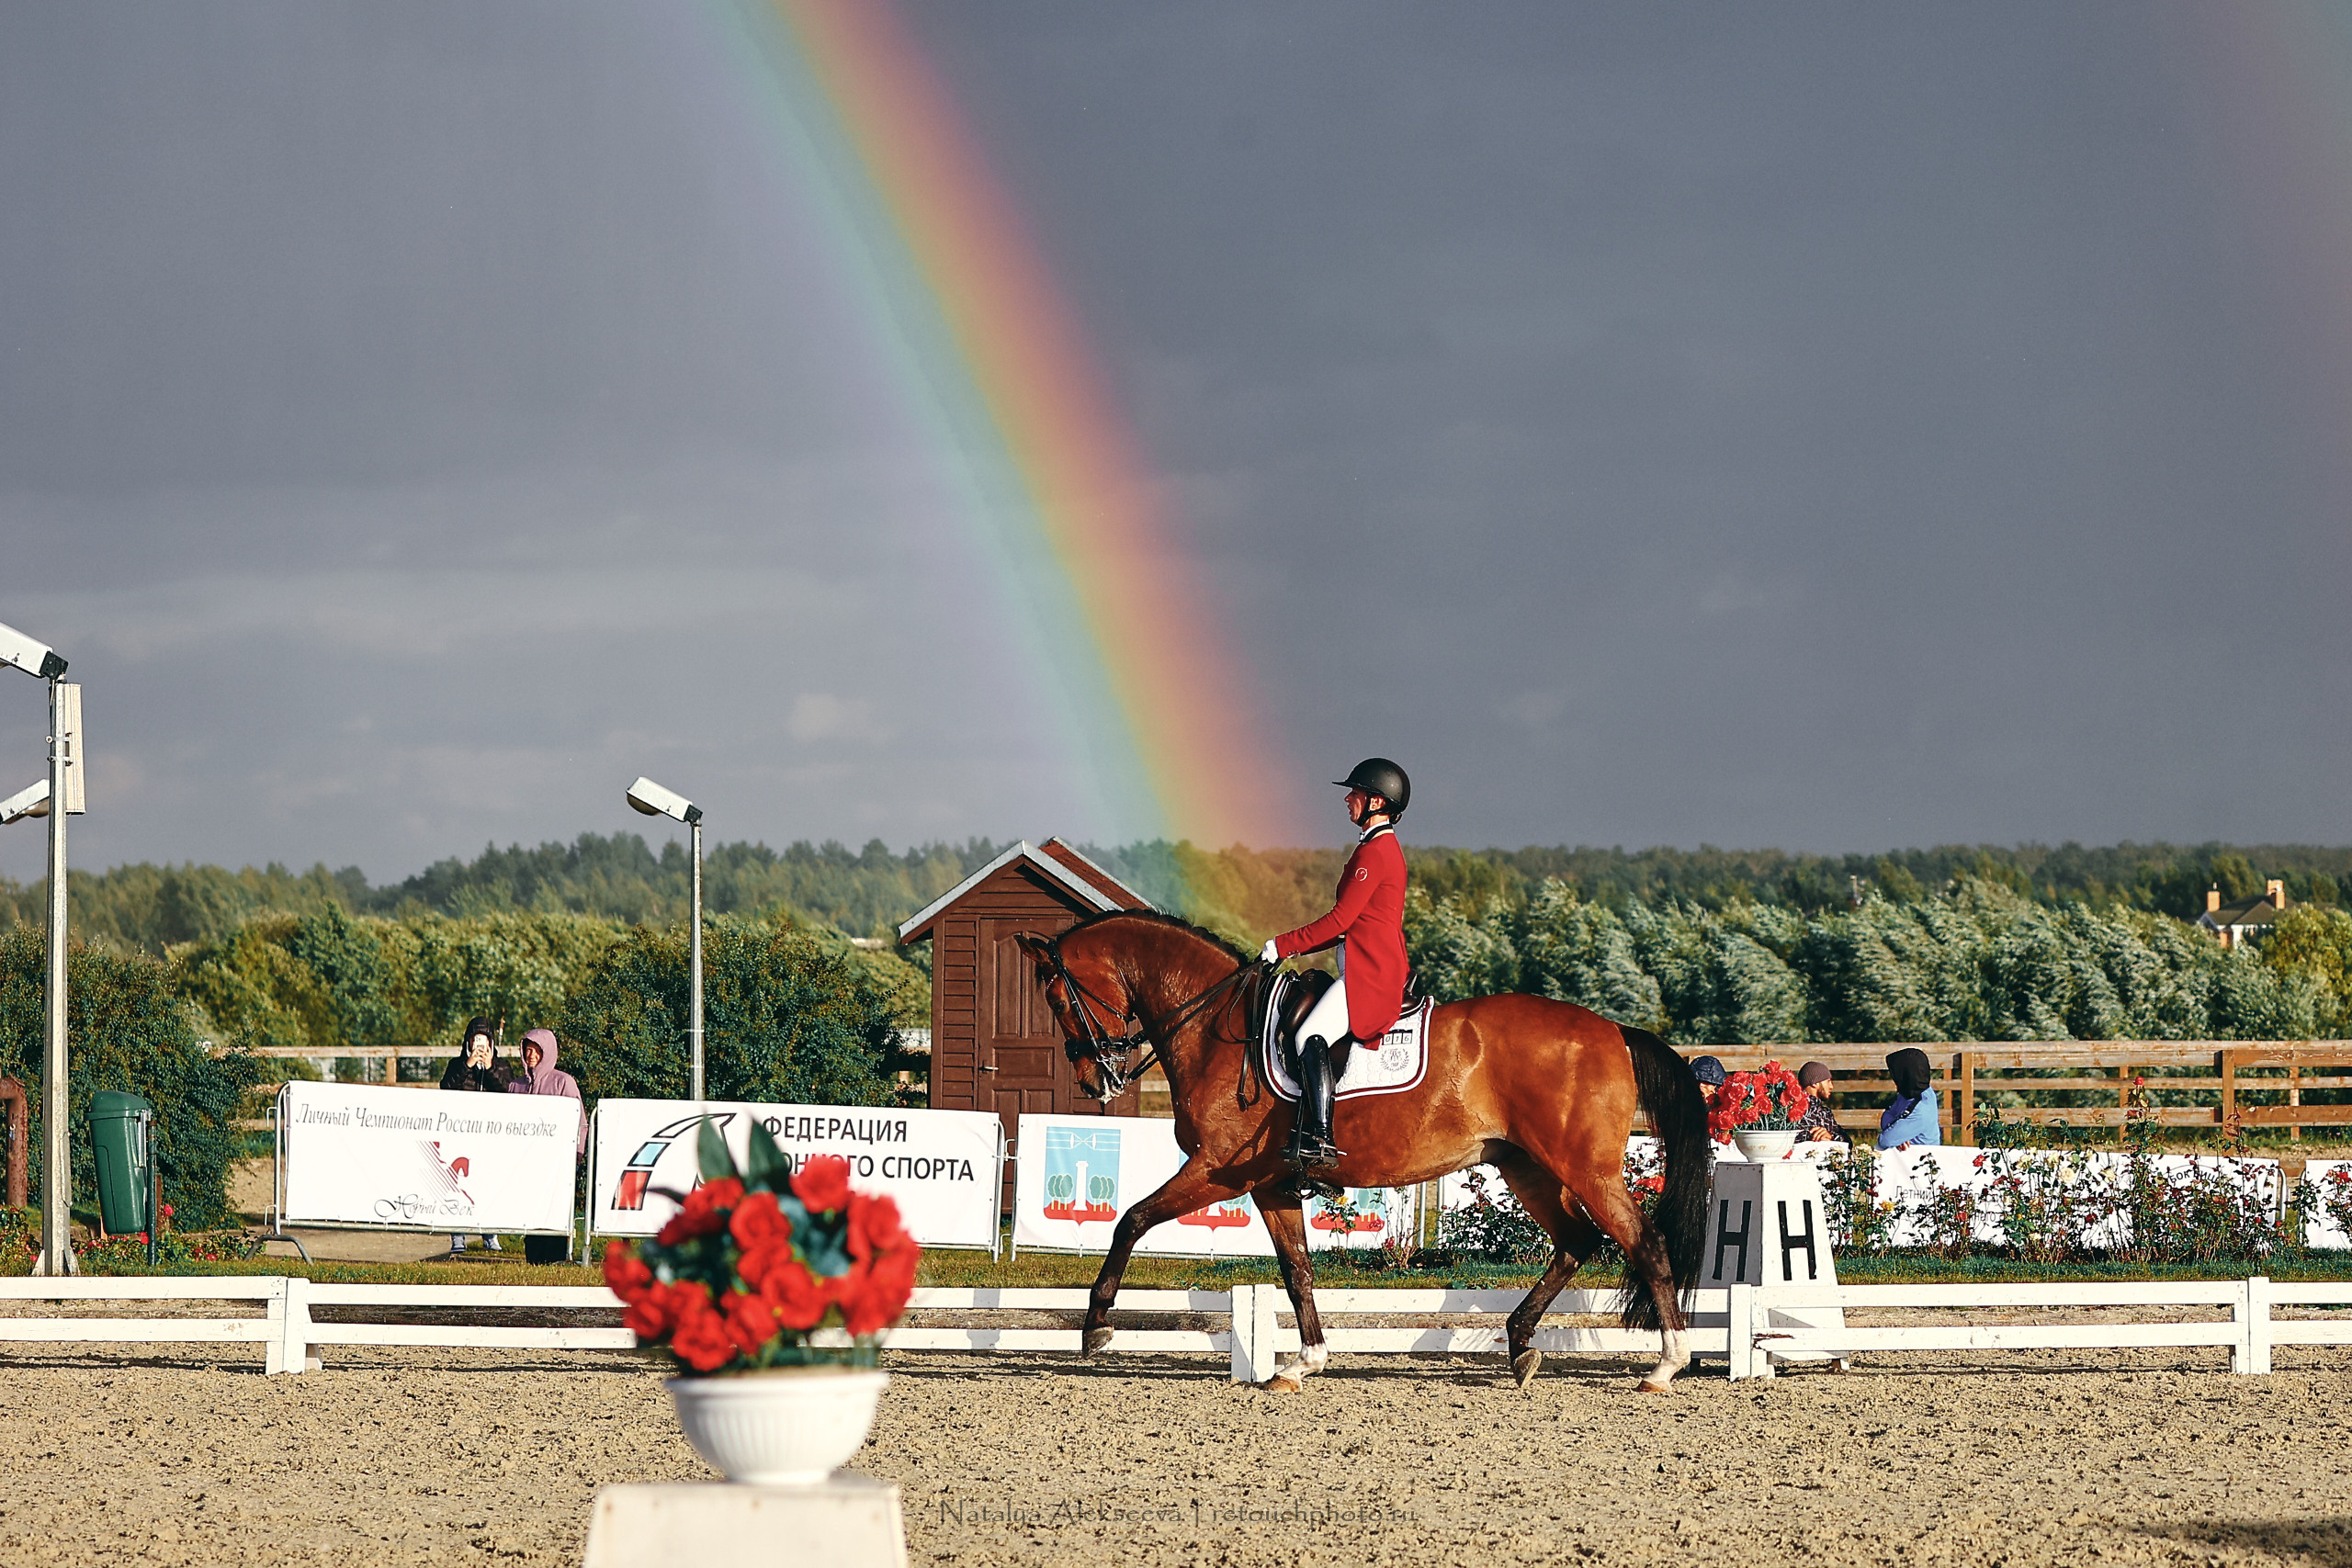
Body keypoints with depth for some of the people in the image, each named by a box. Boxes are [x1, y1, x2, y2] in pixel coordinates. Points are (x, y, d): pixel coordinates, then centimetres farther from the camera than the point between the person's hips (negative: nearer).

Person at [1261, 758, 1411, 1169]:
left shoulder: (1375, 853, -11)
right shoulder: (1384, 848, 22)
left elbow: (1339, 920, -15)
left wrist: (1284, 946, -8)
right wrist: (1299, 946, 17)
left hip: (1370, 974, -11)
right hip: (1375, 971, 11)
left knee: (1312, 1037, -24)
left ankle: (1320, 1139, -32)